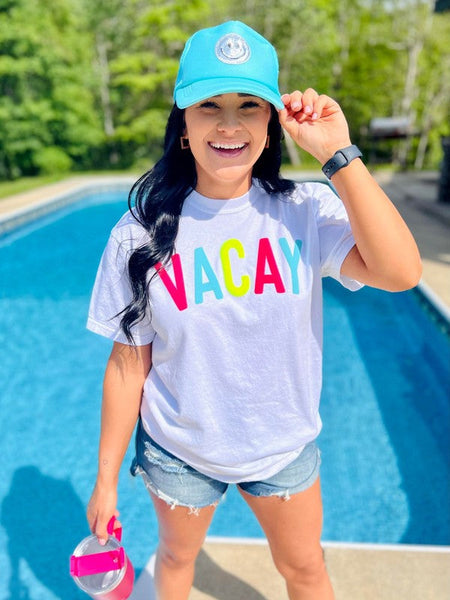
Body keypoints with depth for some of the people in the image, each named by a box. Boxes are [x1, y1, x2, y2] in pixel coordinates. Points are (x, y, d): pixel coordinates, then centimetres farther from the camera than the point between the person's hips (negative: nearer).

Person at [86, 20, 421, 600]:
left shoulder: (305, 211, -15)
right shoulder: (142, 232, -16)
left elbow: (399, 272, -29)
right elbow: (128, 364, -10)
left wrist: (338, 153, -27)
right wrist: (106, 478, -2)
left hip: (285, 446, 0)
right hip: (178, 453, 1)